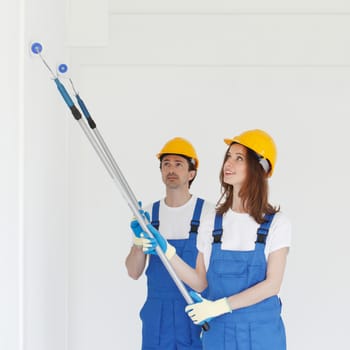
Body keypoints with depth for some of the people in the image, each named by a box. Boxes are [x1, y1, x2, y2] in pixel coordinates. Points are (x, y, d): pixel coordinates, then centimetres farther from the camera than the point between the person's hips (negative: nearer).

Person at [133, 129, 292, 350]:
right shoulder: (211, 224, 5)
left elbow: (272, 284, -11)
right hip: (218, 331, 3)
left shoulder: (276, 223, -4)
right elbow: (200, 282, 6)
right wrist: (167, 251, -6)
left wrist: (219, 306, -16)